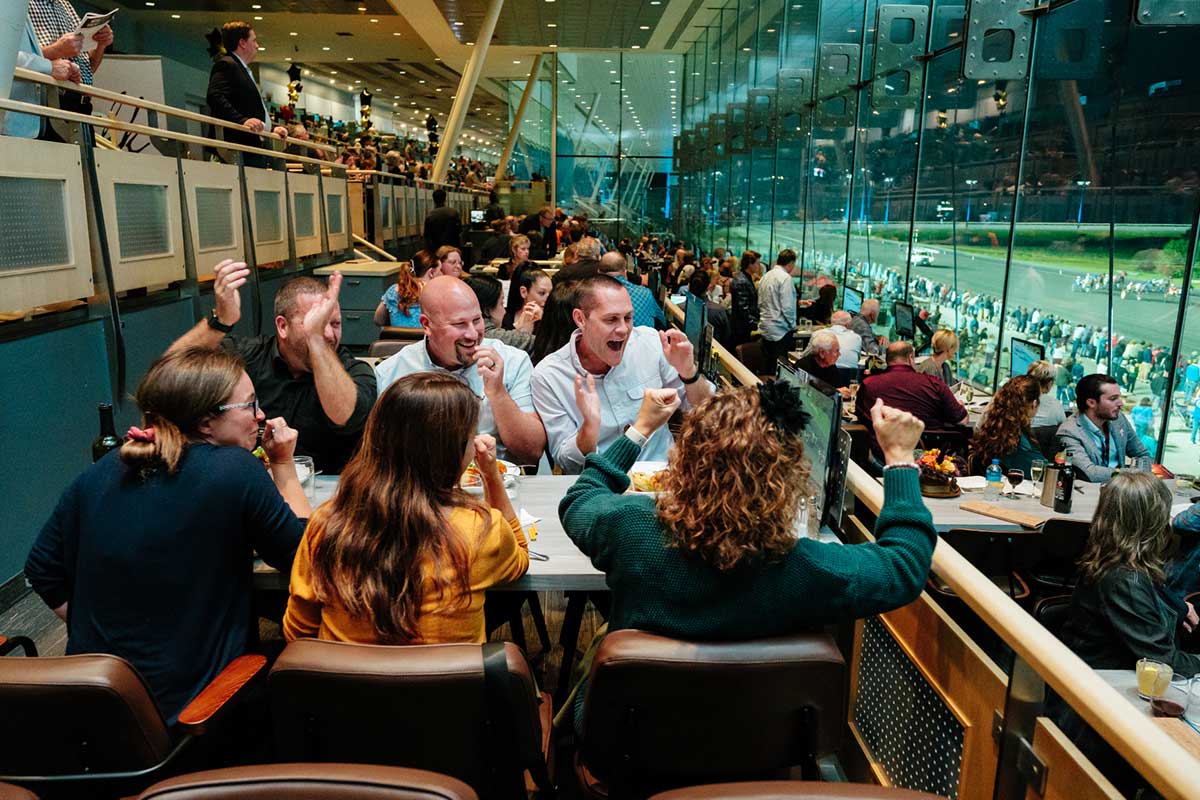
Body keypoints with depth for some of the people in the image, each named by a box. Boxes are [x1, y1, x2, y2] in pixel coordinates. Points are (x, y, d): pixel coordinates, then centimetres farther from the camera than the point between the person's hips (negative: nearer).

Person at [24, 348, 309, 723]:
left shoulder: (101, 471, -1)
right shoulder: (238, 470, -18)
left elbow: (42, 572, 8)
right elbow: (300, 554, -5)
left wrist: (101, 642, 14)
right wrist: (284, 465, 2)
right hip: (189, 701, -6)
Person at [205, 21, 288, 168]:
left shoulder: (244, 70, 28)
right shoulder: (226, 65, -4)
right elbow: (215, 97, -19)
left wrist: (272, 129, 18)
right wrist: (242, 121, -31)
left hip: (257, 146, 10)